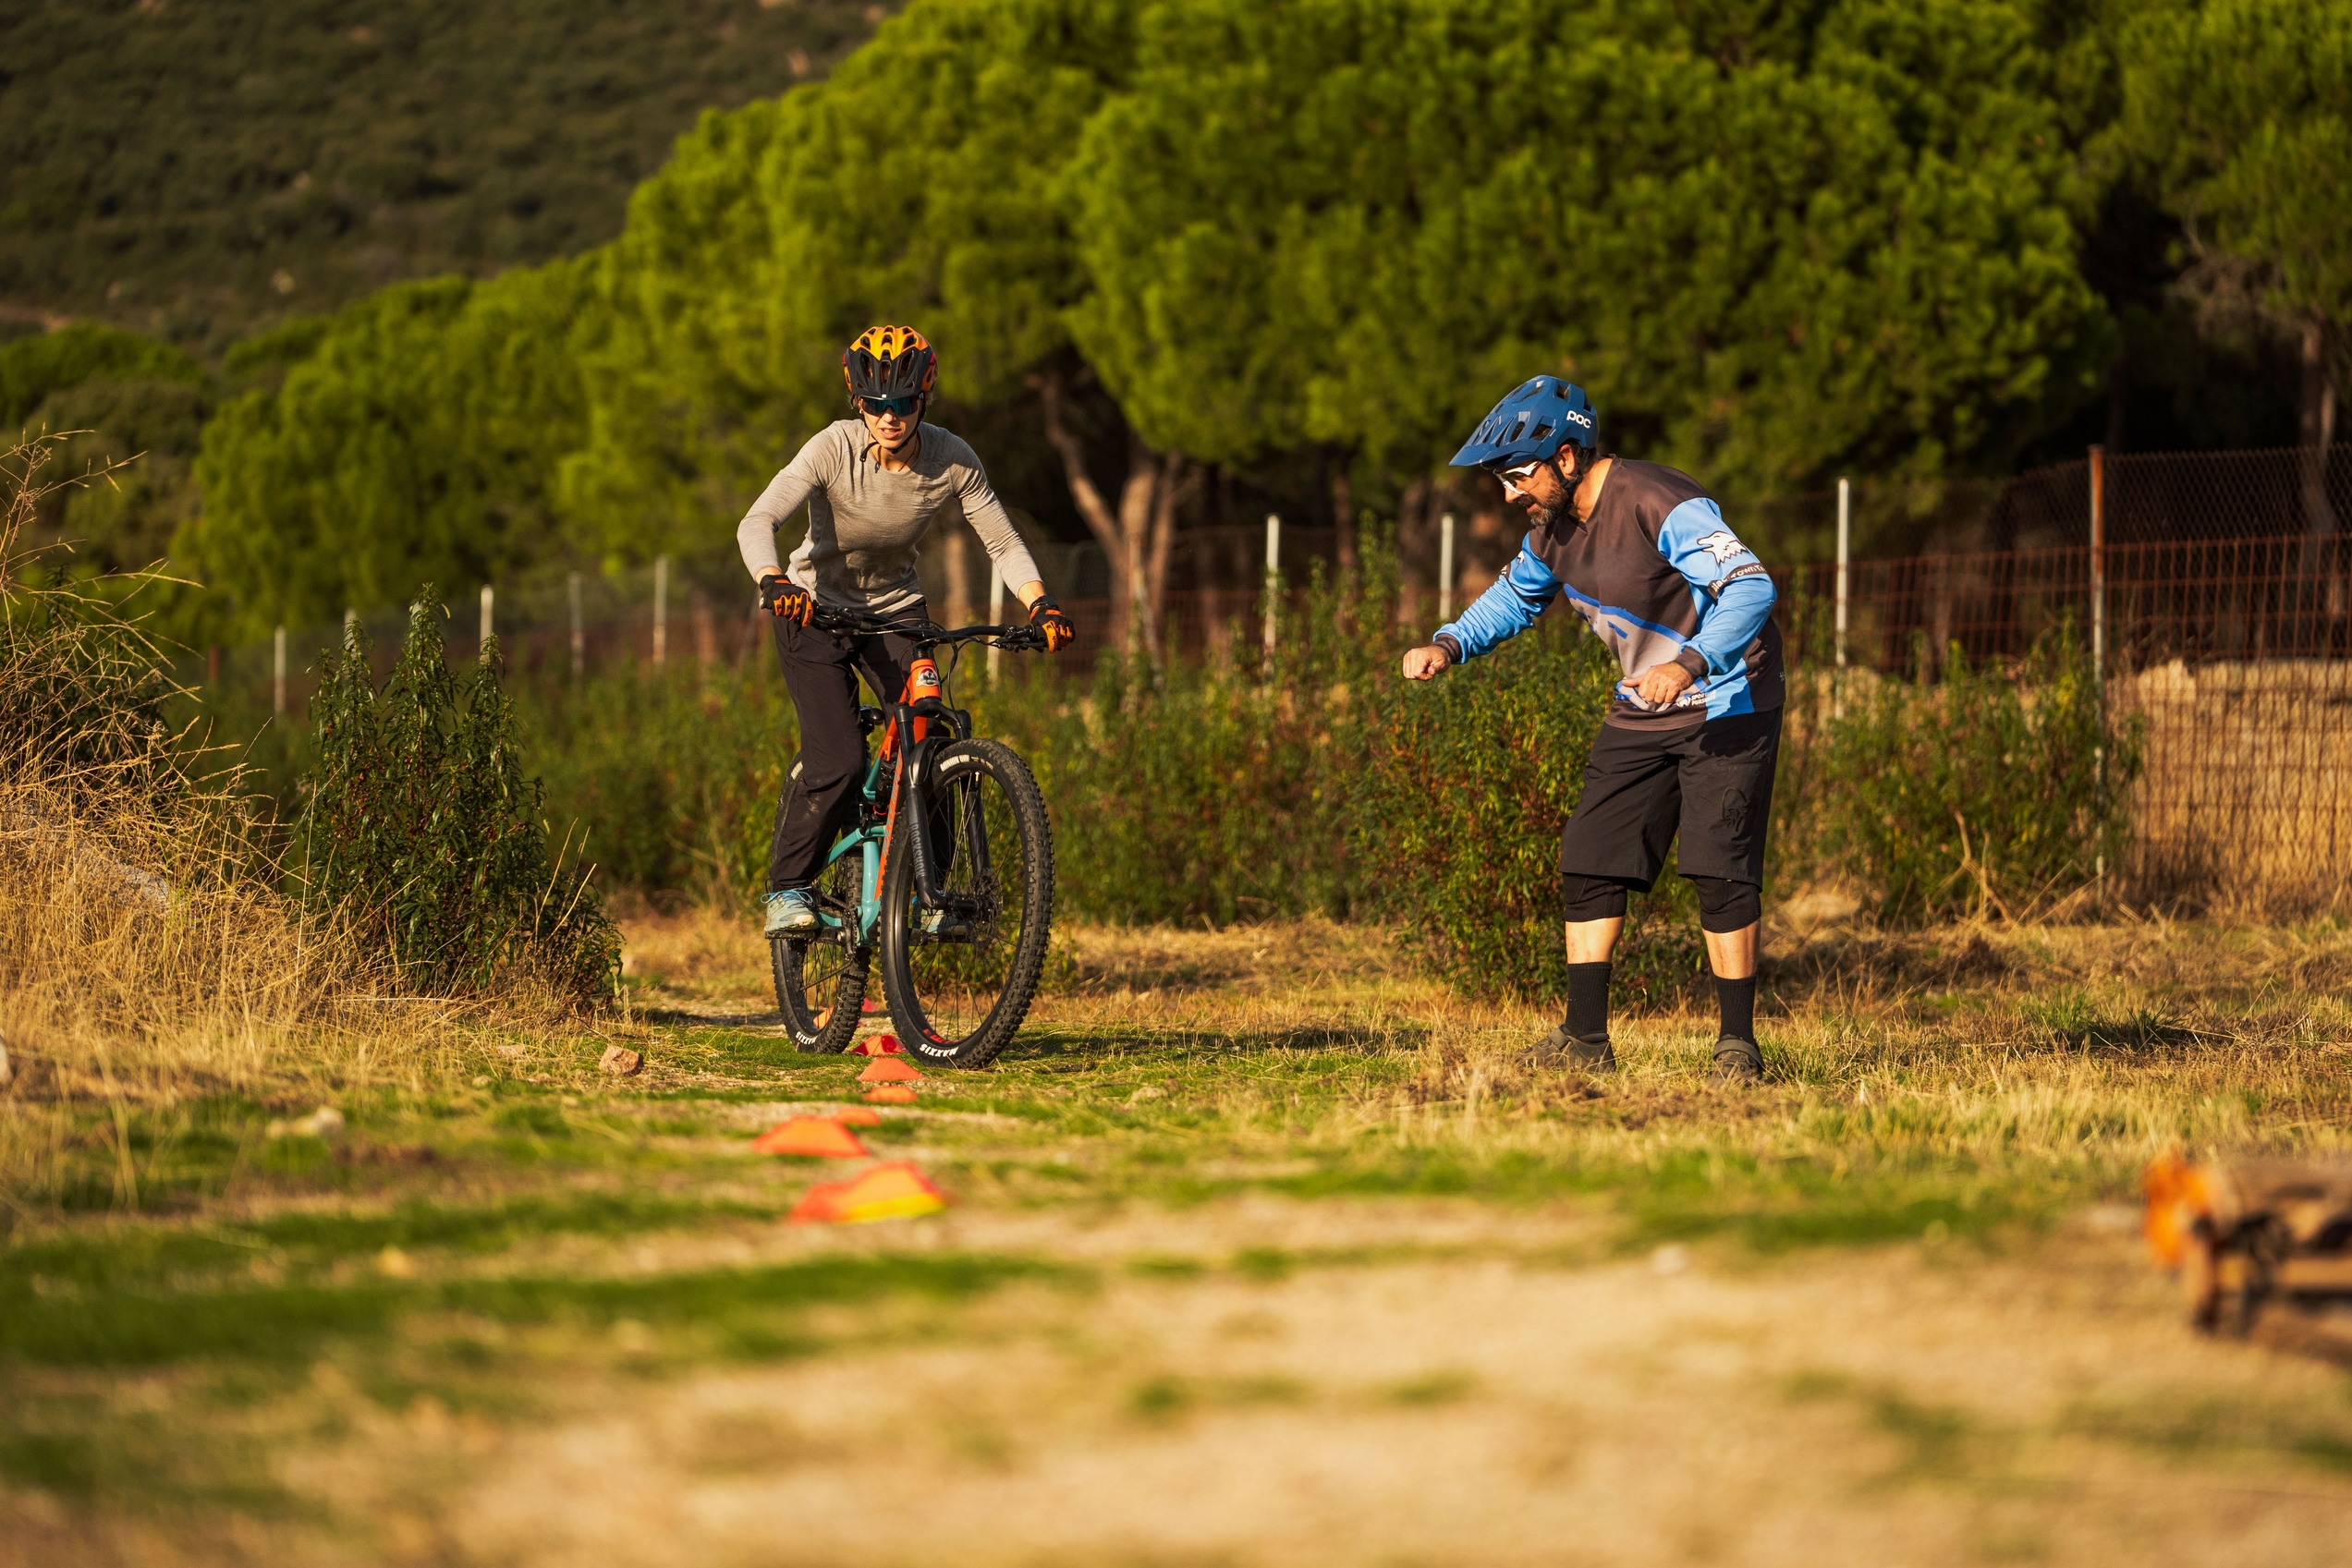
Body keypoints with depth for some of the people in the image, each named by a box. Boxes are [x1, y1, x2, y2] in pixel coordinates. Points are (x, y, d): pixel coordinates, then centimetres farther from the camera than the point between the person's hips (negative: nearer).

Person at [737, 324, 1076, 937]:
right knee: (839, 760, -18)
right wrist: (774, 582, -55)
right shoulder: (834, 449, -26)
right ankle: (788, 887, 1)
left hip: (895, 607, 3)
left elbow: (1004, 543, -11)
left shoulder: (953, 460, -18)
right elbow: (757, 523, -35)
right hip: (815, 607, -3)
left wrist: (1042, 605, -28)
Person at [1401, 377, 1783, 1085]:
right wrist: (1448, 644, 4)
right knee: (1589, 861, 2)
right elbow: (1517, 595, 21)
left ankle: (1737, 1041, -4)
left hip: (1725, 704, -8)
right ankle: (1585, 1038, 6)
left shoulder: (1662, 507, -25)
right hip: (1641, 711, 8)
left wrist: (1690, 663, -46)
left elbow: (1750, 587, -32)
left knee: (1720, 867, -12)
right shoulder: (1554, 526, 1)